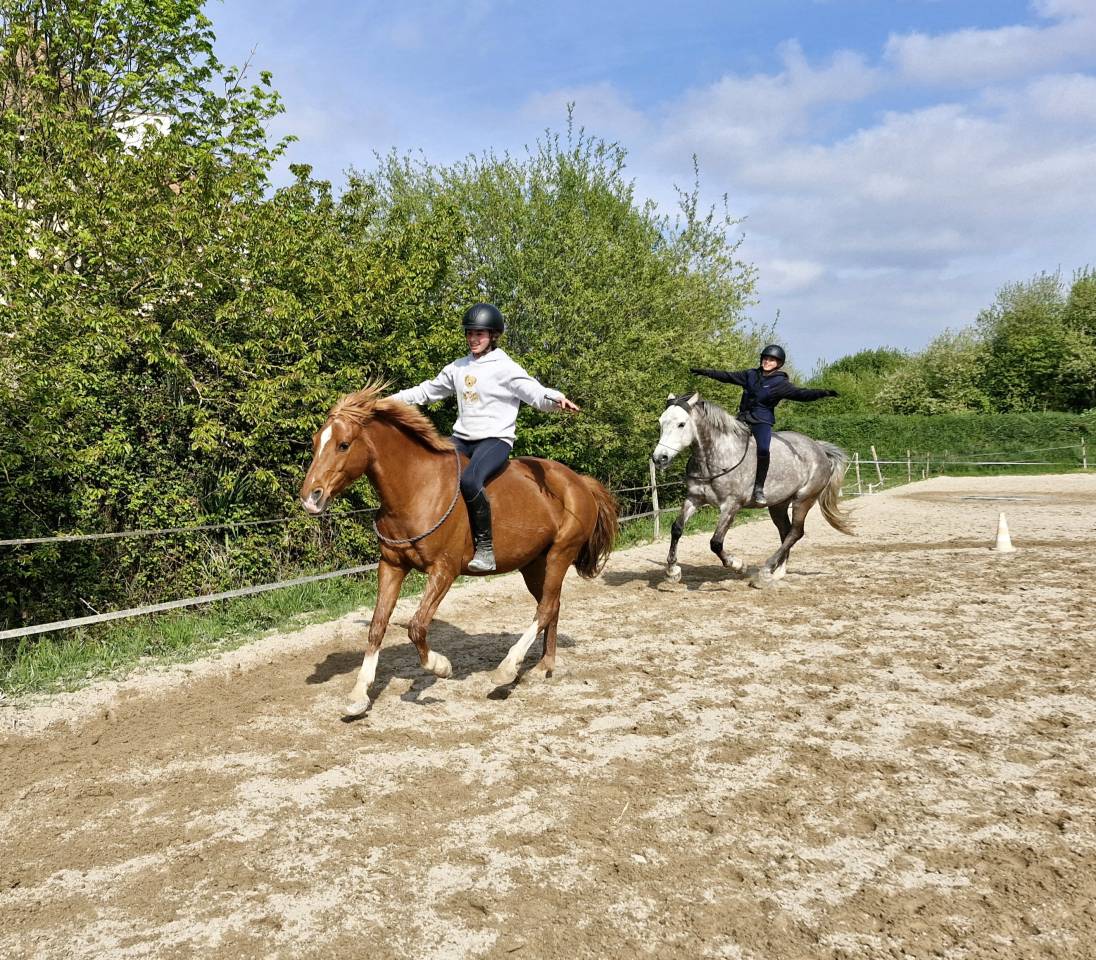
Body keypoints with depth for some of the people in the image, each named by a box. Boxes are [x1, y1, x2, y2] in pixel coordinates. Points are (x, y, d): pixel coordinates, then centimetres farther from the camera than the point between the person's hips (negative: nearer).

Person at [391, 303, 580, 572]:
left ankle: (485, 547, -24)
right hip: (462, 439, 7)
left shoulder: (505, 368, -4)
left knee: (469, 480, -34)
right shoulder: (458, 368, 14)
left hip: (495, 439, -7)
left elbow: (536, 393, -14)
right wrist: (392, 400, 19)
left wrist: (556, 399, -36)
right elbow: (428, 391, 24)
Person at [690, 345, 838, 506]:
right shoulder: (751, 375, 11)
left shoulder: (780, 383, -2)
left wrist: (821, 393, -29)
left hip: (762, 422, -5)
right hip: (743, 419, 5)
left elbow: (800, 393, -13)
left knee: (762, 449, -31)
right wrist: (705, 372, 23)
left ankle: (759, 488, -21)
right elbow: (727, 376, 20)